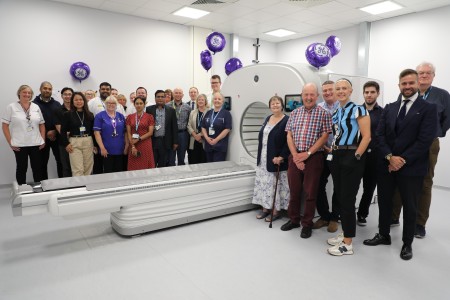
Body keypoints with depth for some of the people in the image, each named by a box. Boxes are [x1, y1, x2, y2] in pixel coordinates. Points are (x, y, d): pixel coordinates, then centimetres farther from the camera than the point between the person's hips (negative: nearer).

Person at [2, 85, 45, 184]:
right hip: (19, 145, -2)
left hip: (36, 144, 3)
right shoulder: (11, 107, -1)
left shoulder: (36, 107, 8)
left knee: (38, 168, 8)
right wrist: (10, 142, -6)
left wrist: (43, 140, 3)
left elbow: (42, 124, 12)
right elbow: (4, 125, -1)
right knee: (21, 168, 7)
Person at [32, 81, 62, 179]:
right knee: (43, 162, 6)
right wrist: (46, 134, -9)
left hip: (56, 137, 3)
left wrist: (54, 131, -9)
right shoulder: (34, 104, -1)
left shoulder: (57, 104, 11)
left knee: (60, 160, 4)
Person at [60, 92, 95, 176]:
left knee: (88, 169, 5)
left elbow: (93, 130, 10)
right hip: (74, 143, -3)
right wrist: (66, 144, -7)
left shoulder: (90, 115, 9)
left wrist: (95, 144, 6)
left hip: (88, 142, 3)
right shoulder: (68, 114, 2)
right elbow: (63, 130, 2)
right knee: (77, 170, -6)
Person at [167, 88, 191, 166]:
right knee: (170, 158, 4)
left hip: (183, 134, 2)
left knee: (181, 158, 11)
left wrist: (189, 132, 2)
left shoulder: (187, 107, 6)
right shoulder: (167, 106, -1)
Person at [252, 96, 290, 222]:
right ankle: (265, 208, 25)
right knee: (263, 183, 12)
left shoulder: (287, 120, -11)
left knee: (276, 184, 1)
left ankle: (276, 211, 14)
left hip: (276, 159, -7)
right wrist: (260, 155, 11)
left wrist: (281, 157, -21)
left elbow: (289, 141, -16)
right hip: (263, 159, 7)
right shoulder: (268, 119, 12)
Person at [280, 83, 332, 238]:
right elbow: (289, 136, 6)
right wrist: (295, 156, -6)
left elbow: (324, 137, -7)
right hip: (295, 157, 4)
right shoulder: (294, 113, 9)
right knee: (294, 190, 11)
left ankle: (307, 224, 18)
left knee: (310, 192, 4)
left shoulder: (323, 113, -2)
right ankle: (294, 219, 27)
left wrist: (307, 153, -13)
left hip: (314, 157, -3)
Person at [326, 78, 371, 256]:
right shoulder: (335, 113, 13)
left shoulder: (359, 110, -8)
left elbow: (366, 137, -13)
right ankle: (345, 234, 28)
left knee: (347, 200, -2)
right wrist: (332, 151, 10)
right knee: (339, 197, 13)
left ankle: (347, 244, 9)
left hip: (351, 158, -7)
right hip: (336, 157, 7)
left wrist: (356, 157, -19)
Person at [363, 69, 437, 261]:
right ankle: (383, 235, 33)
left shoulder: (428, 108, -5)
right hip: (387, 164, 4)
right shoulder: (389, 108, 10)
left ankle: (407, 243, 28)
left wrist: (402, 160, -16)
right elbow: (380, 134, 3)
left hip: (412, 167, -4)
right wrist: (390, 157, -11)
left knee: (410, 207, 10)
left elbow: (425, 140, -13)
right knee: (384, 202, 14)